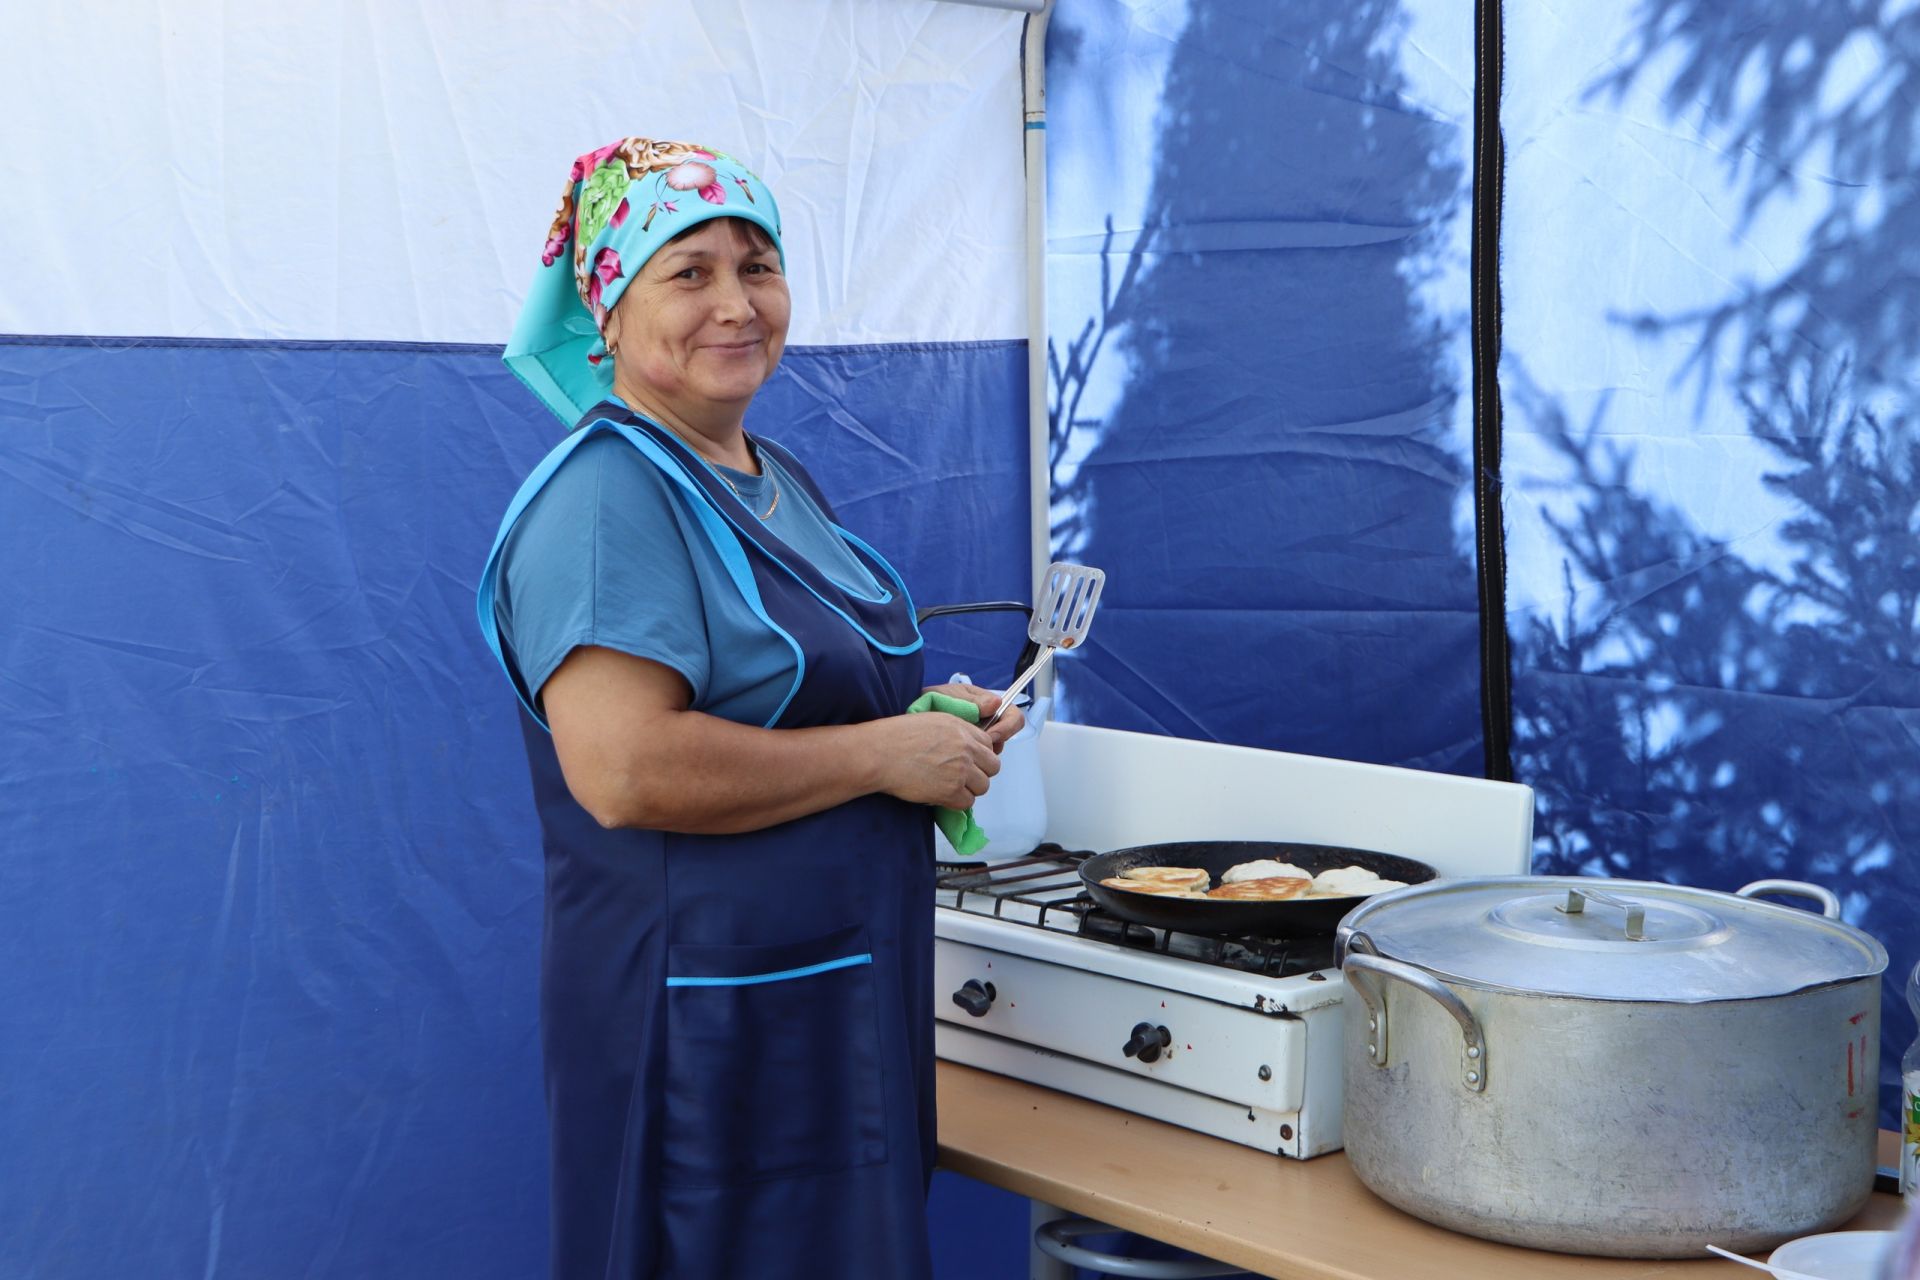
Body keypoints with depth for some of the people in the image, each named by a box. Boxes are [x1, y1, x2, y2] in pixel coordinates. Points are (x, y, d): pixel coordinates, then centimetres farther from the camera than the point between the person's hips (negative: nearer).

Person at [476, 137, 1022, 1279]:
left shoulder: (781, 481, 12)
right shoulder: (606, 497, -17)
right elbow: (625, 770, -28)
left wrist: (938, 721, 6)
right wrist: (886, 753, -19)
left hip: (845, 1004, 9)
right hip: (702, 1031, -9)